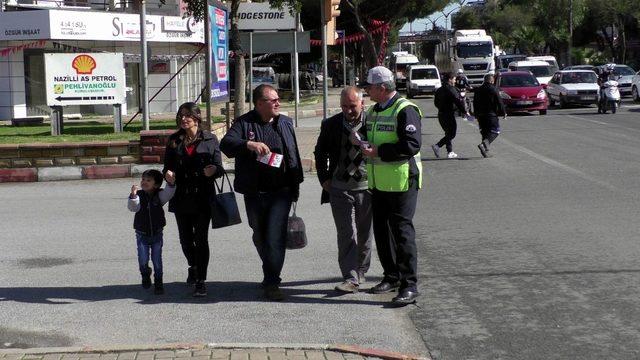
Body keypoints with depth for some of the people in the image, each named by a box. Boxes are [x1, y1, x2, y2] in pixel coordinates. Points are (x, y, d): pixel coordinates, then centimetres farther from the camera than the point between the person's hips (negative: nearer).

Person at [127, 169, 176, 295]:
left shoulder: (159, 195, -5)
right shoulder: (139, 195, -8)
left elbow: (168, 194, -23)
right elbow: (133, 207, -23)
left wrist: (170, 183, -42)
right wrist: (133, 196, -42)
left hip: (157, 234, 0)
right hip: (142, 235, 0)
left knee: (157, 260, 4)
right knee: (143, 260, -1)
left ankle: (158, 283, 18)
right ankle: (145, 275, 31)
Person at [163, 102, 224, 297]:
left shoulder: (209, 140, 1)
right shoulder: (174, 141, 9)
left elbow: (219, 168, -1)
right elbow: (167, 166, 13)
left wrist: (213, 170, -24)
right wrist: (168, 174, -10)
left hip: (203, 196, -3)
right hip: (181, 197, 3)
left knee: (201, 239, -6)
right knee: (185, 238, 11)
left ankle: (200, 281, -1)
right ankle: (193, 267, 40)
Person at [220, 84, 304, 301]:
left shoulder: (286, 123, 10)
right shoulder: (244, 123, 0)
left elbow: (294, 156, 16)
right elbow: (226, 143, -16)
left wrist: (296, 186, 15)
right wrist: (249, 144, -33)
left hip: (281, 192, 0)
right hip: (254, 193, 0)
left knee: (275, 237, -13)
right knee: (260, 237, 14)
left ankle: (272, 283, -9)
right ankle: (271, 275, 35)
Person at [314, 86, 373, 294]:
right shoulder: (331, 125, 0)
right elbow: (320, 153, 13)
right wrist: (324, 179, 5)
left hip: (367, 188, 0)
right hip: (340, 189, 0)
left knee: (364, 235, 12)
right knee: (346, 235, -6)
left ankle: (360, 271, 30)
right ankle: (350, 278, -7)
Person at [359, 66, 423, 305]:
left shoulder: (405, 110, -14)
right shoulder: (373, 111, 16)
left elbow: (412, 145, -23)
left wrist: (379, 151, -21)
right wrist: (365, 146, 5)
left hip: (401, 181, -9)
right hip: (378, 183, 9)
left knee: (402, 231, -7)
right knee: (381, 230, 14)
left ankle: (409, 285, -2)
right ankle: (392, 276, 27)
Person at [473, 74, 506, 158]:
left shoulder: (478, 90, 9)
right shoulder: (493, 90, -8)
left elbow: (475, 103, 15)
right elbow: (499, 102, -8)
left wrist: (477, 114, 23)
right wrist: (504, 113, 2)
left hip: (481, 115, 6)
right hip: (491, 114, -6)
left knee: (484, 132, 14)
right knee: (495, 131, -1)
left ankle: (485, 150, 10)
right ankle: (484, 144, -23)